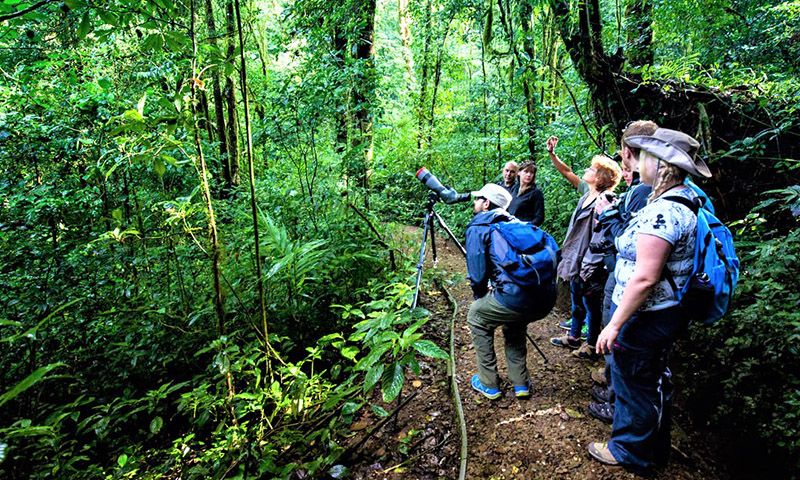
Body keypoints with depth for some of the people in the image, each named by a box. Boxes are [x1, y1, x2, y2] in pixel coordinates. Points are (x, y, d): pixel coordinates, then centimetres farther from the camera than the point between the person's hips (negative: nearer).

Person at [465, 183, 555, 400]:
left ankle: (489, 384, 26)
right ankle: (521, 383, 36)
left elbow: (477, 274, -1)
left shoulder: (477, 228, 4)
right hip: (546, 300, 7)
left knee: (476, 318, 22)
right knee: (514, 322, 36)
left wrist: (481, 297, 19)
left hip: (516, 299, -7)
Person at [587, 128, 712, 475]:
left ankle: (630, 452, 33)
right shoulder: (690, 200, 5)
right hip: (671, 313, 10)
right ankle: (656, 449, 47)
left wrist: (615, 324, -23)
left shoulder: (661, 211, -27)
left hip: (645, 317, -10)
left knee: (632, 385, 10)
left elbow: (645, 278, -30)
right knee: (656, 381, 26)